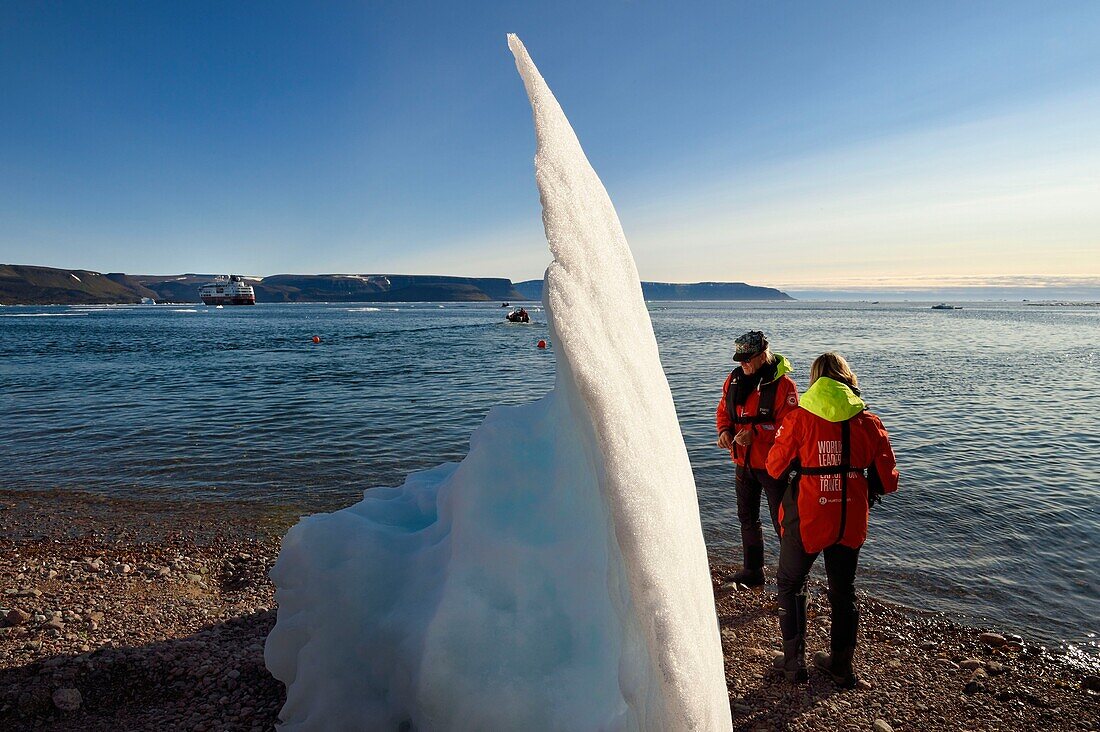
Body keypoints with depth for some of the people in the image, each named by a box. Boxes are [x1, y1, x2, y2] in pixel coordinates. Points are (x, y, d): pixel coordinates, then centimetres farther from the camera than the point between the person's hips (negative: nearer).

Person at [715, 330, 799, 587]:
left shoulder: (783, 384, -17)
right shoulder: (734, 379, 1)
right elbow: (723, 410, 10)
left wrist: (755, 432, -31)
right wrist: (724, 430, -10)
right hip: (743, 463, 7)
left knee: (782, 522, 3)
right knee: (747, 518, 19)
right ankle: (753, 571, 35)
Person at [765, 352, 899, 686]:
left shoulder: (799, 418, -13)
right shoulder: (868, 421, -4)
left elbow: (775, 467, -5)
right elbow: (887, 479, -1)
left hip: (806, 518, -3)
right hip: (851, 519, 3)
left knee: (791, 585, 18)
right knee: (843, 591, 20)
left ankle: (794, 661, 22)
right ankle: (841, 667, 33)